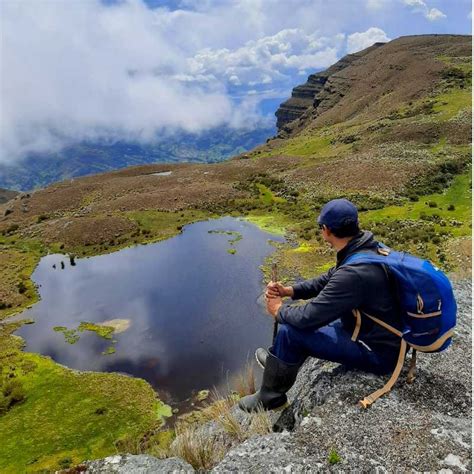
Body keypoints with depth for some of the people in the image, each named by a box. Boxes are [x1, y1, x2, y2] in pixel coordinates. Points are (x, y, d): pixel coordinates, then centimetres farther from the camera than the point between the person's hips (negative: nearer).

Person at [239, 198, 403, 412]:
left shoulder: (354, 273, -33)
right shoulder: (367, 248, -3)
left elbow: (308, 317, -28)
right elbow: (327, 280, 11)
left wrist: (279, 310, -8)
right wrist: (288, 290, 1)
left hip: (378, 353, -9)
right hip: (384, 334, 9)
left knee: (291, 331, -12)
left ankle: (270, 397, 10)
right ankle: (277, 360, 38)